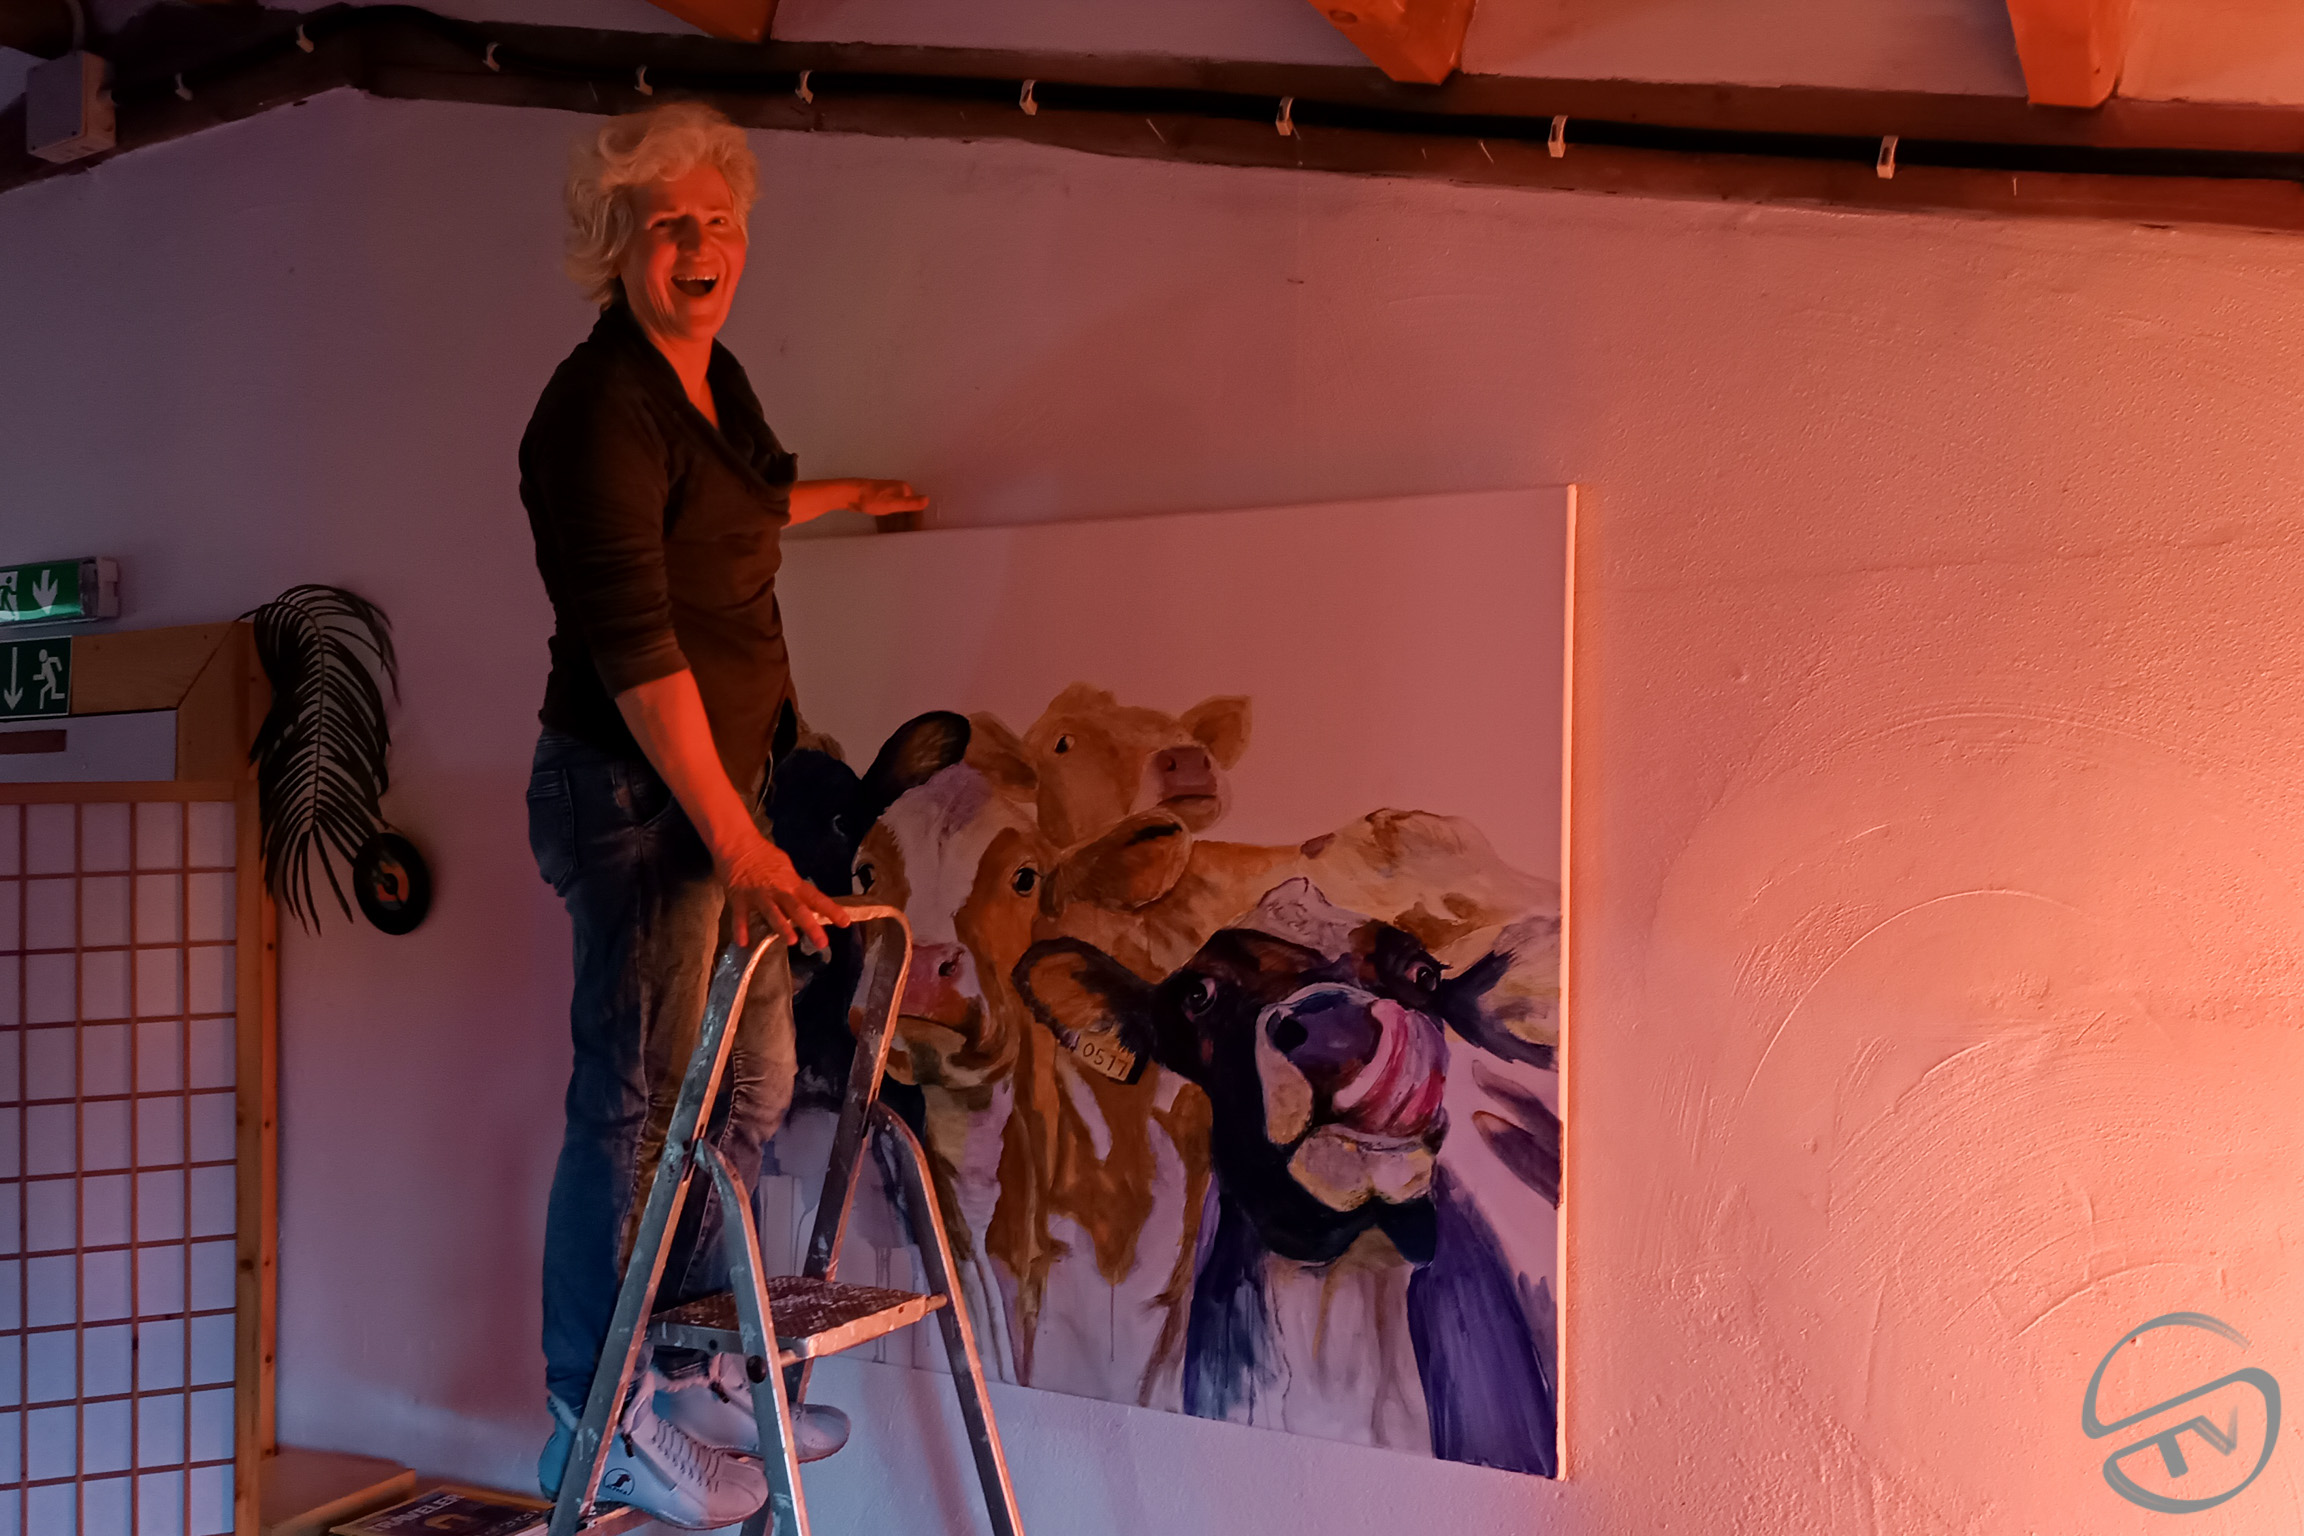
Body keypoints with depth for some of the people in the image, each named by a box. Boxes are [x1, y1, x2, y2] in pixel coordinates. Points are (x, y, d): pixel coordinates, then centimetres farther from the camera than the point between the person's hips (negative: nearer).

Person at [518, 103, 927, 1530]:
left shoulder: (716, 380, 11)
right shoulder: (599, 407, -17)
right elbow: (631, 642, -24)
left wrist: (845, 494, 49)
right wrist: (737, 844, -28)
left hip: (724, 779, 9)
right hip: (637, 792, -9)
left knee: (754, 1076, 16)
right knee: (638, 1098, 1)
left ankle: (691, 1361, 32)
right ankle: (604, 1412, 20)